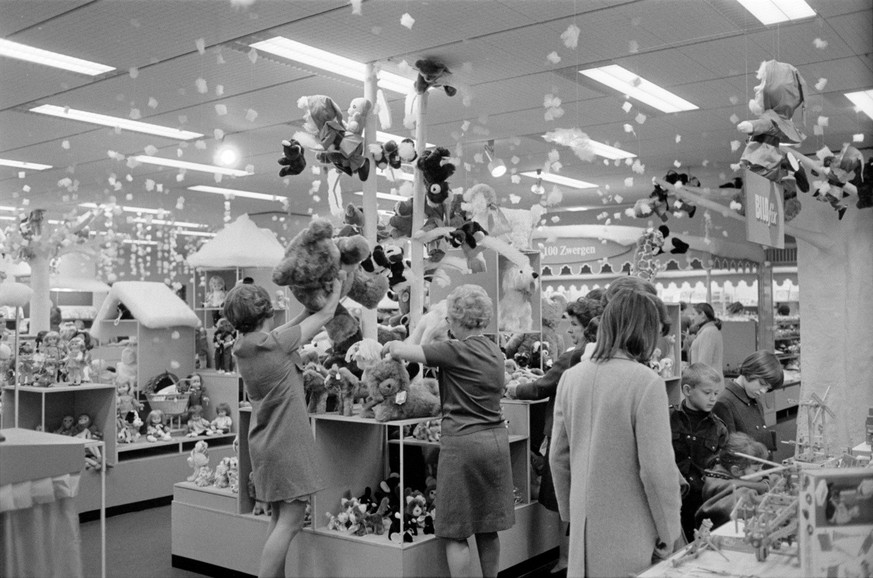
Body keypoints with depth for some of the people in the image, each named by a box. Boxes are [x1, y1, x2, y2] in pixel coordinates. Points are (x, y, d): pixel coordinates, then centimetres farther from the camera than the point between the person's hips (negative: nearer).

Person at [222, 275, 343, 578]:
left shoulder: (242, 346, 2)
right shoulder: (274, 344, -19)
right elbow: (325, 315, -8)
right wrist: (338, 281, 7)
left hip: (265, 441, 9)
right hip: (286, 441, -9)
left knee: (279, 517, 16)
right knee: (291, 521, -3)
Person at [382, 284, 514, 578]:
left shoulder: (455, 351, -13)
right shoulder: (495, 351, 10)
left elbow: (400, 350, -14)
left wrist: (390, 346, 10)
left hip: (463, 441, -7)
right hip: (497, 438, 7)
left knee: (454, 534, 2)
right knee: (488, 529, 16)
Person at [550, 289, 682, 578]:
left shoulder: (571, 377, -1)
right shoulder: (646, 383, -17)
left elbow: (558, 456, 6)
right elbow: (657, 468, -17)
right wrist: (668, 534, -4)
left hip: (585, 526, 5)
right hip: (629, 536, -5)